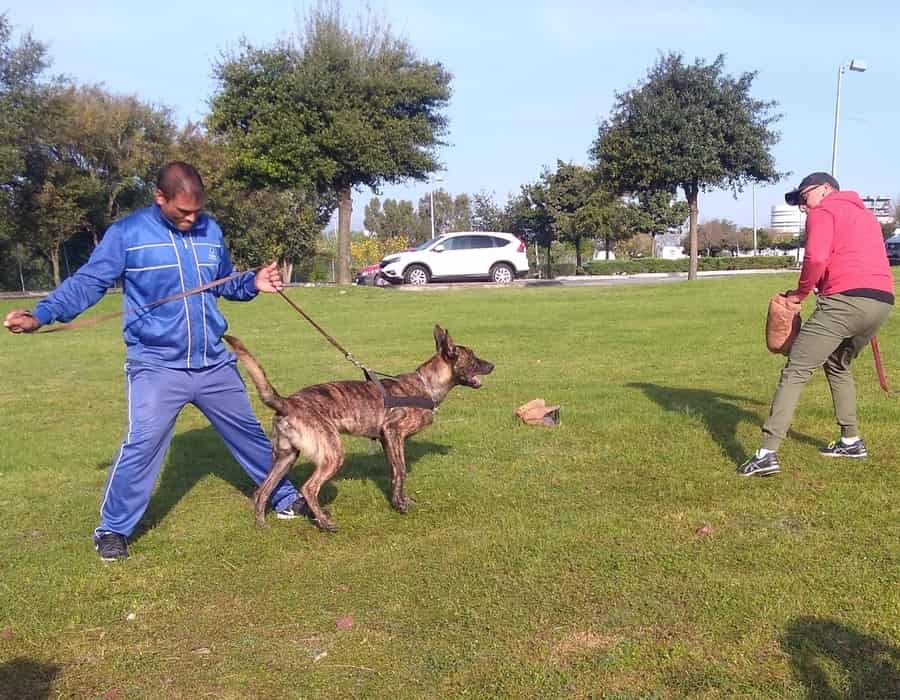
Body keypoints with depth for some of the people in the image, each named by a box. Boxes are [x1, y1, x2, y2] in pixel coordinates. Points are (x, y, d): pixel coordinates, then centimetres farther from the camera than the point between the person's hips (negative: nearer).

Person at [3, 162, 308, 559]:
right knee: (142, 445, -12)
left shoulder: (211, 231, 4)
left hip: (214, 363, 5)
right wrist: (40, 316, -20)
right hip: (157, 366, -4)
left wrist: (254, 283, -2)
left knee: (247, 432, 16)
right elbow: (87, 282, -8)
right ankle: (113, 529, 7)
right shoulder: (126, 234, -9)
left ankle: (283, 496, 35)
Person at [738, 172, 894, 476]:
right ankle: (851, 441, 30)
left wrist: (801, 292, 3)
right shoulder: (865, 214, 30)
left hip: (845, 301, -8)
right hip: (883, 302, 8)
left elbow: (816, 259, -12)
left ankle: (767, 453, -16)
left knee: (795, 372, -7)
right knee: (838, 366, 29)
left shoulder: (823, 212, 4)